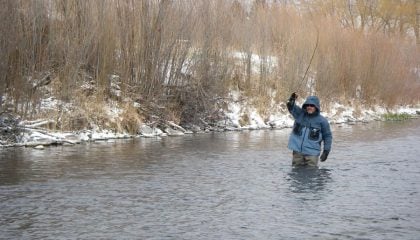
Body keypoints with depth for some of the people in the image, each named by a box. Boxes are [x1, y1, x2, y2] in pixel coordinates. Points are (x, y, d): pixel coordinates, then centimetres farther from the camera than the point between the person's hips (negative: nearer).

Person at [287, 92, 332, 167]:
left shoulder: (322, 120, 0)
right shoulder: (300, 113, 6)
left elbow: (328, 136, 6)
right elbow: (291, 107, -12)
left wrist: (326, 151, 1)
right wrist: (291, 100, -34)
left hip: (312, 153, -3)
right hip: (297, 151, 3)